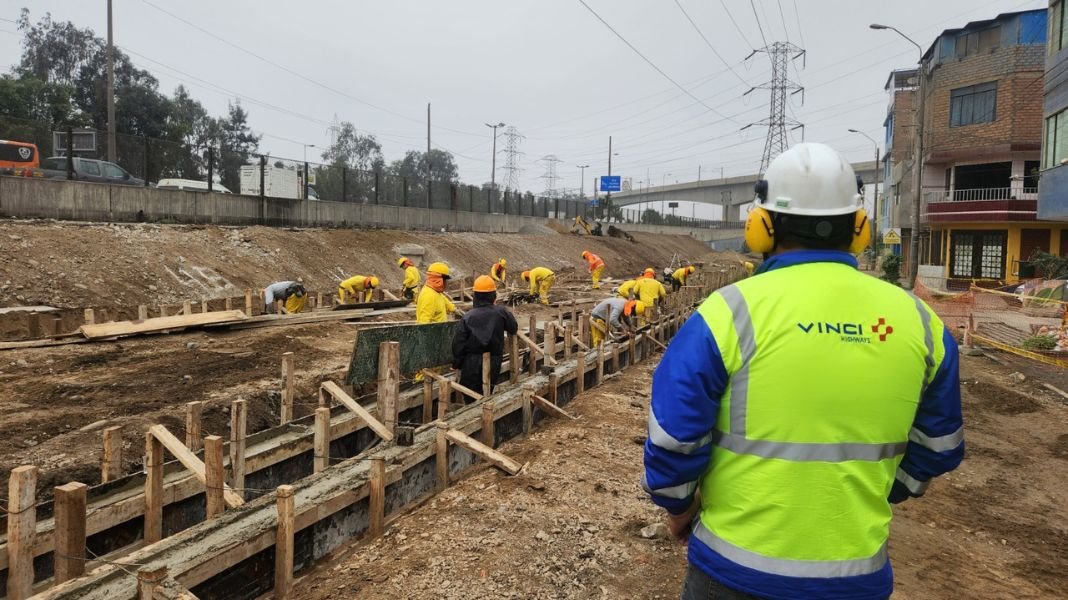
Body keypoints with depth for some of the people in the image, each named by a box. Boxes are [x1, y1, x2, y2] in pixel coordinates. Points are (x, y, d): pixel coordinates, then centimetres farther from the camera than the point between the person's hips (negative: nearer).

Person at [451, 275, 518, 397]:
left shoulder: (468, 316, -11)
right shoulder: (501, 313, -10)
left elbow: (458, 343, -7)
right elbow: (513, 329, 7)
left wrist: (457, 363, 6)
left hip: (471, 365, -2)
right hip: (493, 364, 2)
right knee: (487, 396, 16)